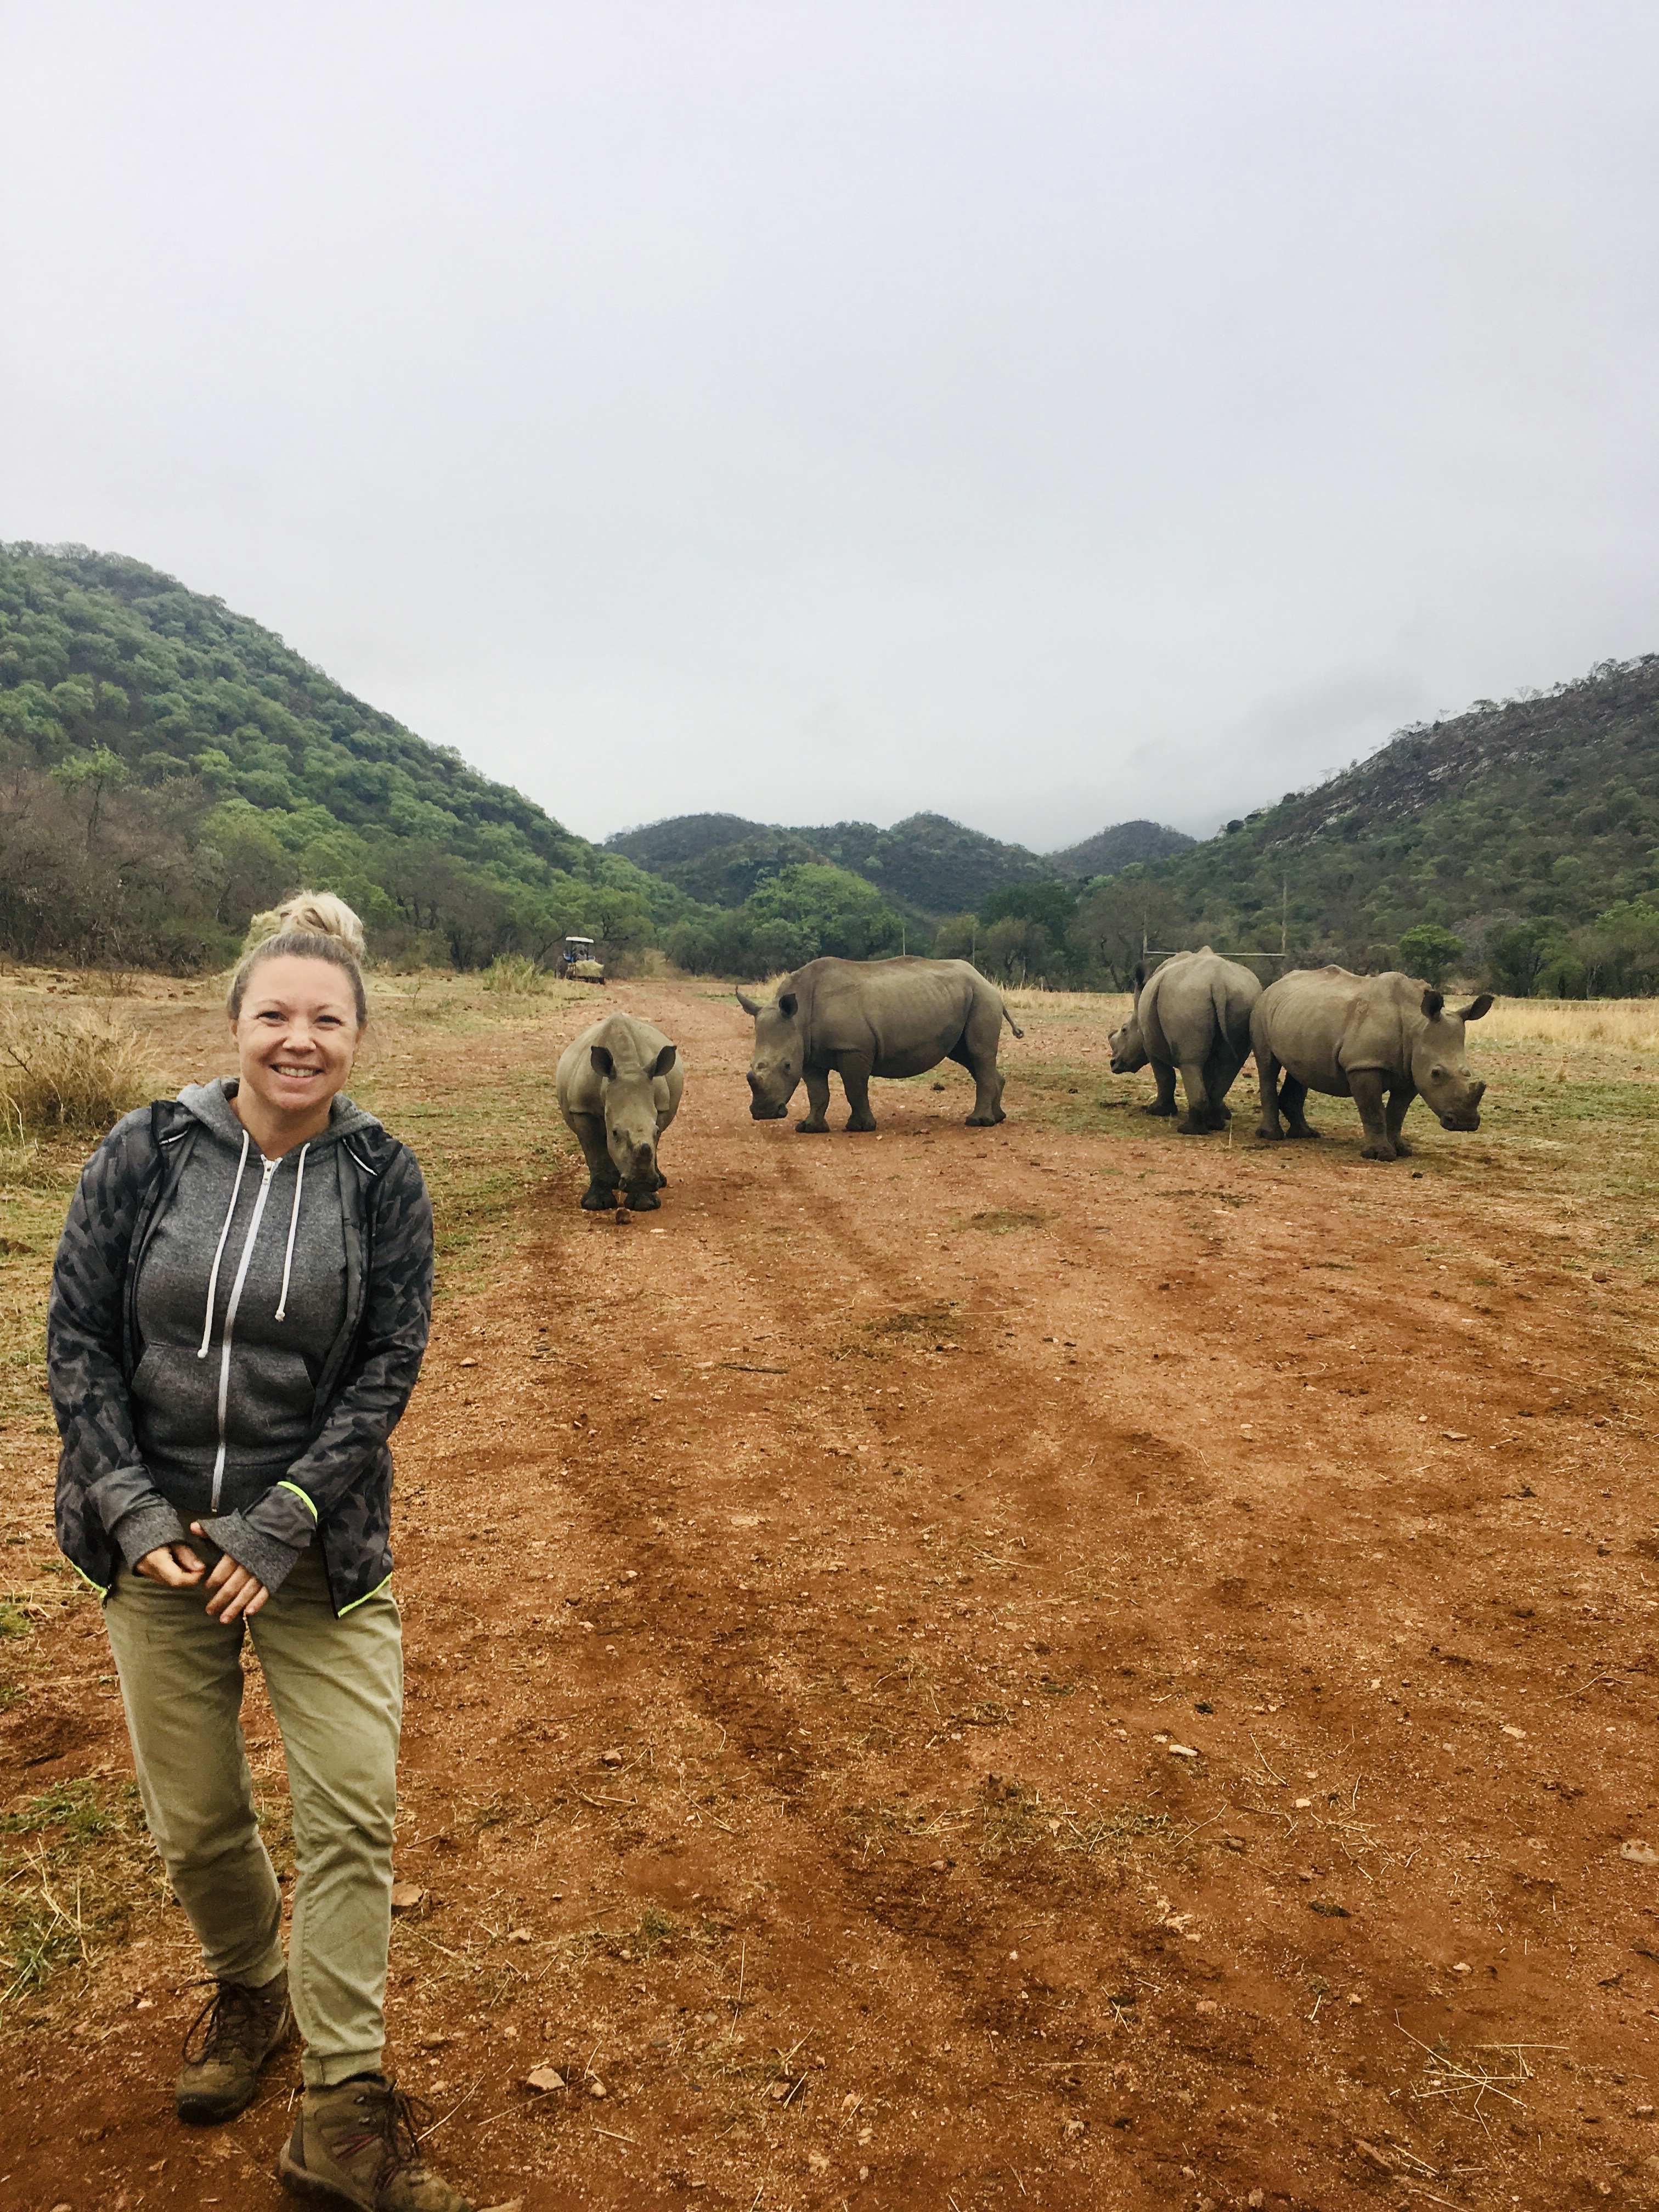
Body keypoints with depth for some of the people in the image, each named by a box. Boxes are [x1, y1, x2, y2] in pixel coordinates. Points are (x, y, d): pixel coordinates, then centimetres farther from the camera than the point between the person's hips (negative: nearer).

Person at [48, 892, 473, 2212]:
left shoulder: (382, 1179, -7)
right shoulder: (147, 1151, -5)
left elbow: (388, 1368, -8)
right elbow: (77, 1336, -3)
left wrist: (281, 1525, -14)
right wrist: (131, 1509, -10)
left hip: (315, 1546, -1)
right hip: (157, 1541, 1)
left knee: (354, 1812, -1)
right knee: (194, 1820, 15)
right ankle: (249, 1987, 45)